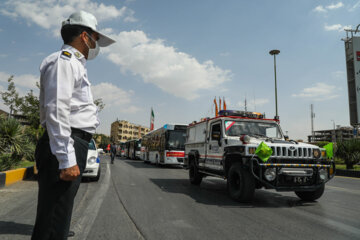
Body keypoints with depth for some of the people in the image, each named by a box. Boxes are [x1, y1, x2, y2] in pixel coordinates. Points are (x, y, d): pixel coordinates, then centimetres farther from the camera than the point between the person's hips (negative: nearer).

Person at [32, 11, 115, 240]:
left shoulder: (76, 65, 24)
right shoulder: (63, 61, -7)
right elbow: (56, 111, -19)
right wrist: (66, 160, -24)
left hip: (75, 147, 10)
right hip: (64, 150, -10)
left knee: (60, 218, 19)